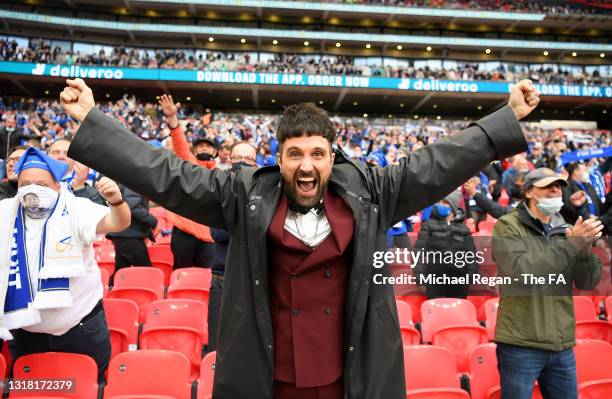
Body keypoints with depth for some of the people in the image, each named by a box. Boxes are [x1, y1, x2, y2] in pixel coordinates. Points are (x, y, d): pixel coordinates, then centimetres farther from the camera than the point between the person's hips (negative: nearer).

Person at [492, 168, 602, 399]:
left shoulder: (565, 230, 10)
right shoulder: (507, 226, -7)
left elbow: (588, 283, 5)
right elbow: (522, 272, -21)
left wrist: (585, 249, -14)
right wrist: (571, 245, -19)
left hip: (562, 347, 5)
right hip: (521, 345, -5)